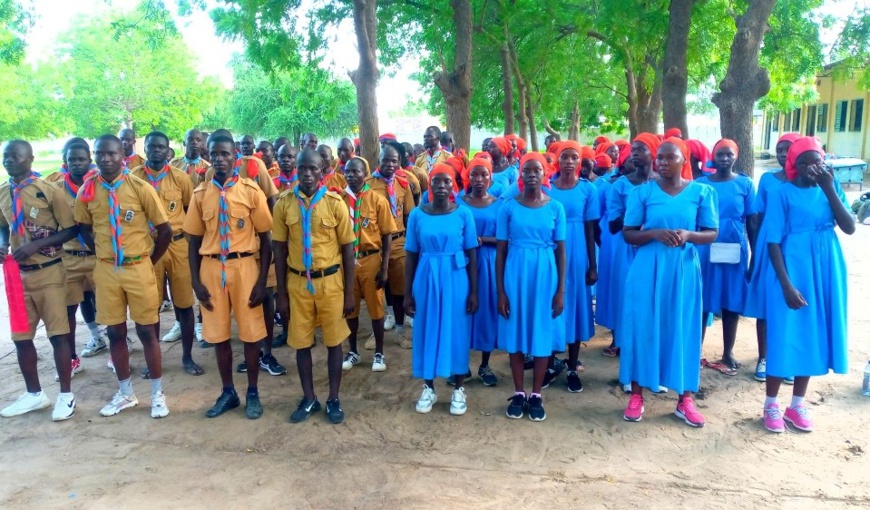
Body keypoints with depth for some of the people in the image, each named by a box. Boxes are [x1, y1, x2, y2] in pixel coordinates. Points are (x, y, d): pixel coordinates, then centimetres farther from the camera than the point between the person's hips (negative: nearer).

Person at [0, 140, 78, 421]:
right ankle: (34, 393, 28)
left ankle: (66, 394, 13)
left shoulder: (48, 191, -9)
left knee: (58, 334, 0)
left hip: (48, 272, -5)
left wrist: (35, 245, -19)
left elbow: (71, 230, -9)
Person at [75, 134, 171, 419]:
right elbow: (84, 227, 17)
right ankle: (126, 393, 26)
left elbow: (165, 230, -6)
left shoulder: (140, 188, -10)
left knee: (146, 331, 4)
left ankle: (157, 394, 17)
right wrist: (102, 254, 9)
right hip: (106, 270, 3)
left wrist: (148, 262, -1)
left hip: (138, 268, -3)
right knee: (115, 333, 10)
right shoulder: (87, 191, 0)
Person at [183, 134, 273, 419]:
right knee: (218, 334, 11)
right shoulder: (200, 194, 5)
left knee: (250, 333, 6)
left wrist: (262, 280, -7)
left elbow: (265, 238, -2)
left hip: (244, 266, -3)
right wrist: (196, 280, 2)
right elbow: (194, 240, 9)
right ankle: (228, 392, 28)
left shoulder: (251, 191, -4)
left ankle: (253, 393, 23)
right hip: (211, 268, 3)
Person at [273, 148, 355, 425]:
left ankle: (333, 399, 23)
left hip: (330, 281, -1)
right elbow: (279, 250, 3)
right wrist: (281, 293, 2)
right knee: (301, 341, 10)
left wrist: (349, 292, -4)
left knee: (334, 341, 8)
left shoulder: (335, 203, -6)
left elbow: (347, 249, -2)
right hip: (297, 282, 2)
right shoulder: (284, 204, -2)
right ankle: (309, 398, 27)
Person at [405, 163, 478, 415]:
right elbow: (411, 257, 2)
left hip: (456, 280, -1)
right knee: (427, 332, 9)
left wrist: (474, 291, -4)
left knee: (457, 332, 7)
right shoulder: (417, 215, -1)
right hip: (426, 280, 1)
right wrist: (407, 293, 1)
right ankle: (428, 388, 26)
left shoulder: (463, 214, -4)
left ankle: (458, 389, 23)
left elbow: (472, 255, -1)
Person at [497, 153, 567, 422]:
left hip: (545, 275, 0)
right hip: (516, 274, 0)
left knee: (542, 334, 6)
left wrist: (561, 291, -2)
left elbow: (561, 250, 2)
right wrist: (500, 291, -4)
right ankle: (518, 393, 22)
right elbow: (500, 251, 0)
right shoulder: (508, 207, -1)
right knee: (515, 334, 7)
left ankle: (536, 395, 21)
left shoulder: (555, 208, 1)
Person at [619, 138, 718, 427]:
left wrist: (688, 235, -16)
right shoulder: (642, 192, 0)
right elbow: (628, 234, 0)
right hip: (648, 270, -1)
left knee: (684, 331, 6)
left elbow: (712, 234, 4)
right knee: (642, 329, 3)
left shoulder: (702, 192, 2)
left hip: (684, 270, 1)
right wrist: (655, 233, -18)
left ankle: (685, 400, 19)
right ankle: (636, 396, 17)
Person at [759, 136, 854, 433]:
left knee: (812, 336, 11)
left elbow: (850, 228, -8)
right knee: (784, 336, 0)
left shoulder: (830, 189, 5)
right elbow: (773, 242, -11)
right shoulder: (782, 193, -8)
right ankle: (771, 405, 15)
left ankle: (797, 405, 24)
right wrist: (786, 284, -18)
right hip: (792, 269, -5)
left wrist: (829, 188, -14)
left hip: (826, 270, 5)